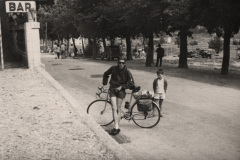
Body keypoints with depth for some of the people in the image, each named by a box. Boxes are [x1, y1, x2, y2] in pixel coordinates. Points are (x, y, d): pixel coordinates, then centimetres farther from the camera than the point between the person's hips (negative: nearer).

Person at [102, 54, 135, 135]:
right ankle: (118, 122, 9)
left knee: (118, 108, 0)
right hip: (112, 89, 2)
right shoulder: (113, 68, -5)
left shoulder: (127, 72, -12)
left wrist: (121, 87, -17)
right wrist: (104, 83, 10)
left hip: (121, 90, -2)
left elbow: (131, 84, -12)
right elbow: (106, 74, 15)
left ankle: (116, 127, 9)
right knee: (114, 108, -7)